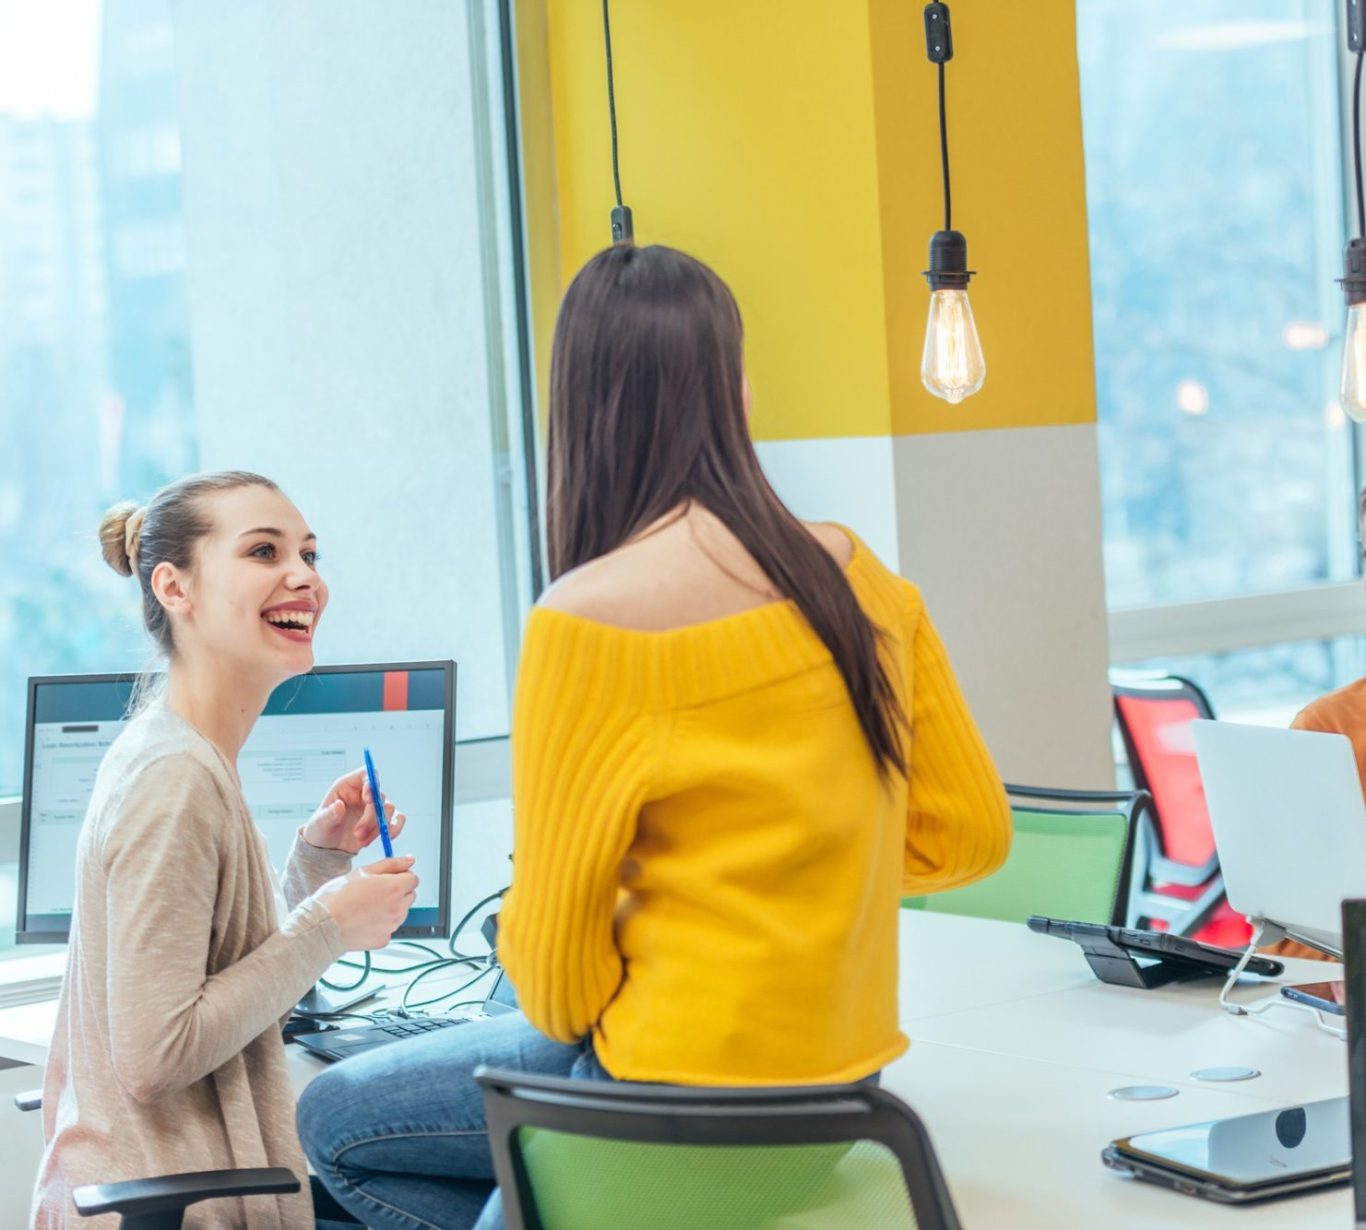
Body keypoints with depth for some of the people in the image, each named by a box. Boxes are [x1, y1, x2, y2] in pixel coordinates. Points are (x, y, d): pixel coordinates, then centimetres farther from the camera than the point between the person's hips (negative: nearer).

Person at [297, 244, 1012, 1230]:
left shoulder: (588, 622, -19)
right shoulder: (859, 580, -2)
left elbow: (552, 941, -13)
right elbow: (970, 834, 7)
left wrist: (568, 1023, 9)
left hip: (687, 1096, -7)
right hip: (842, 1067, 7)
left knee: (337, 1119, 14)